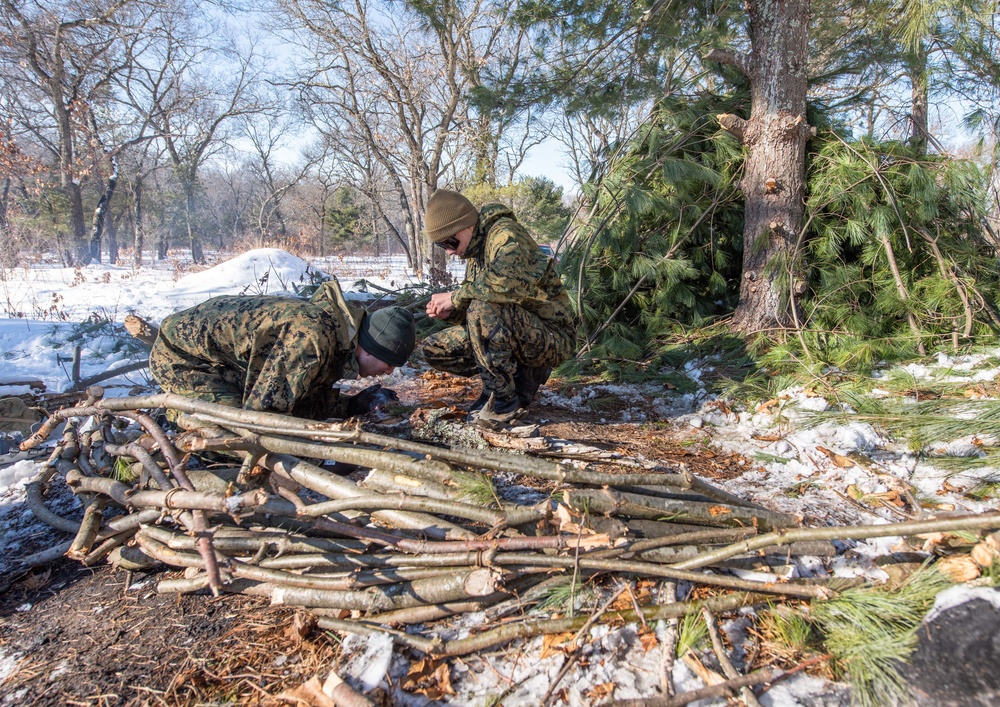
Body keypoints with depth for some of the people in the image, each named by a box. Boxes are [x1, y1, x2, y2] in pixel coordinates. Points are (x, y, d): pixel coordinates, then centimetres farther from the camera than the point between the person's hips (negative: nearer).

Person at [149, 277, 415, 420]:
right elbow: (264, 408, -30)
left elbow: (304, 401, 4)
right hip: (181, 356, -9)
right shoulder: (312, 338, -35)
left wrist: (357, 403, -6)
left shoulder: (332, 326, -3)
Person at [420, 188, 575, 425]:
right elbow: (473, 306, 17)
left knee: (484, 310, -35)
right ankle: (521, 377, 4)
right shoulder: (474, 253, 10)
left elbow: (507, 283, -35)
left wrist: (456, 296, -22)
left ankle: (504, 401, -17)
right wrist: (450, 313, -4)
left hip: (551, 337, -9)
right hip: (514, 334, 9)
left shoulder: (505, 233, -16)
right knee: (433, 349, 4)